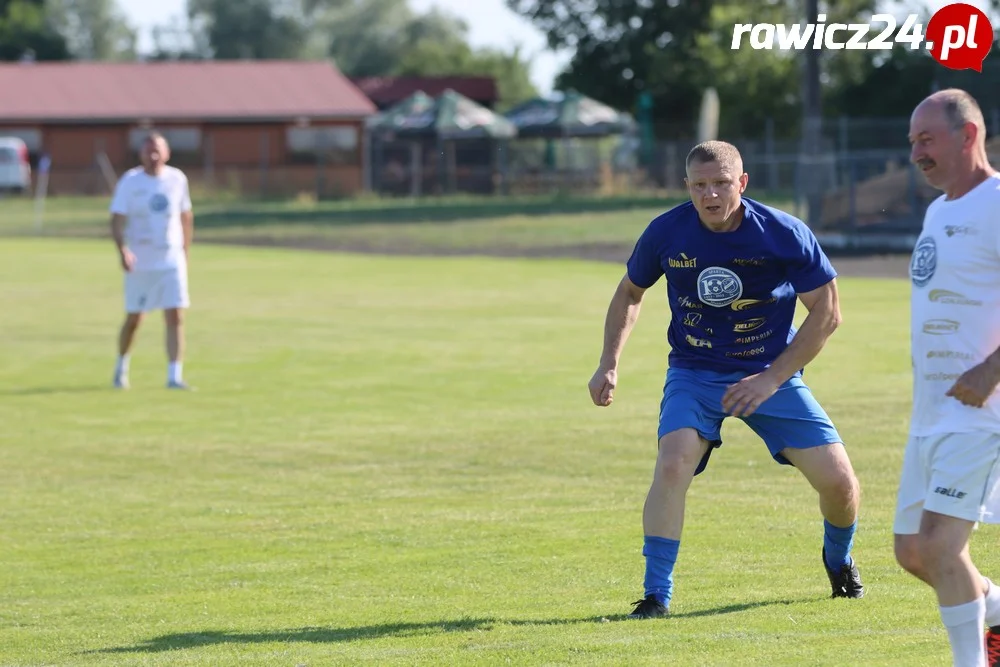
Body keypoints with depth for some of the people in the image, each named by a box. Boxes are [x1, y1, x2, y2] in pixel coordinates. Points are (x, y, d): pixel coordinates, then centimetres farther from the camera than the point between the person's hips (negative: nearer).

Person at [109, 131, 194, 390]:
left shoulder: (177, 179, 3)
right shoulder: (129, 182, -6)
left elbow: (186, 217, 14)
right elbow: (117, 220, -11)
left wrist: (185, 252, 15)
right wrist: (122, 250, -27)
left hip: (172, 261, 2)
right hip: (139, 263, -2)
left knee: (175, 317, -9)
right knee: (134, 319, 7)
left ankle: (174, 376, -8)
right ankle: (121, 366, 31)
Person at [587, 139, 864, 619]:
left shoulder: (785, 234, -17)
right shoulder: (666, 233, -12)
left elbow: (827, 312, -10)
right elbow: (630, 292, 9)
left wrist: (771, 380, -16)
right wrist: (609, 363, -1)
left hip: (772, 372, 0)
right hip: (693, 374, 0)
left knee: (838, 481, -7)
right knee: (671, 465, -27)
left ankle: (839, 559, 27)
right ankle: (656, 595, -17)